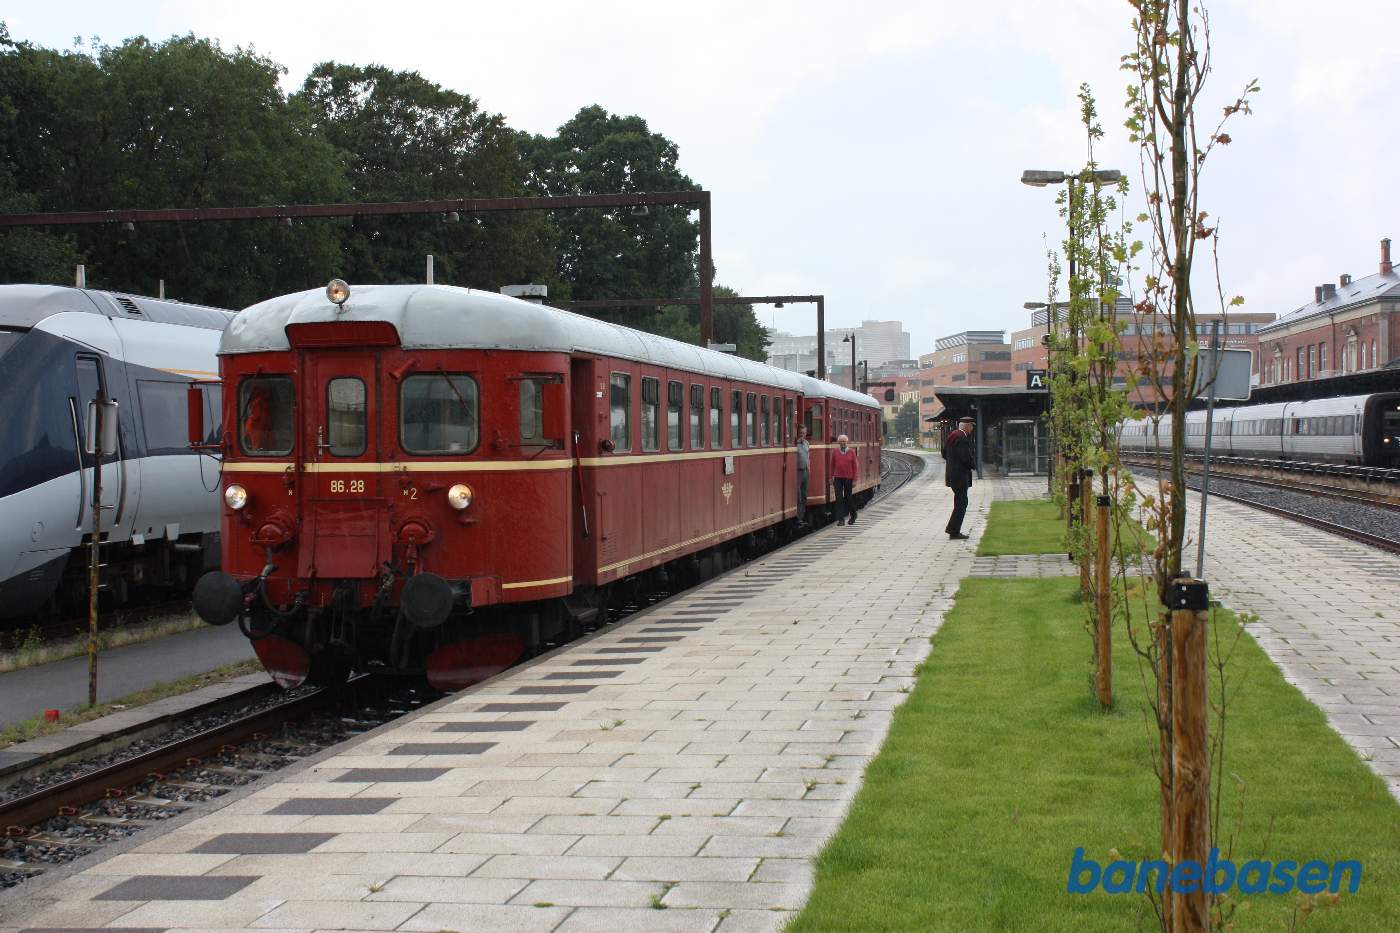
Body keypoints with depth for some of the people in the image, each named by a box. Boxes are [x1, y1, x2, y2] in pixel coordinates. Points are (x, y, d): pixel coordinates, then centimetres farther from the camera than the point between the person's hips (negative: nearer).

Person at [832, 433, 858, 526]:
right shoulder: (835, 452, 2)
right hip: (838, 478, 1)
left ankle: (853, 515, 31)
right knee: (839, 498, -4)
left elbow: (854, 466, -1)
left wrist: (854, 480, -4)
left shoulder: (851, 452, -2)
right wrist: (831, 477, 7)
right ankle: (841, 519, -1)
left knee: (848, 497, 8)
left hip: (848, 478, -1)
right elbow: (832, 465, 9)